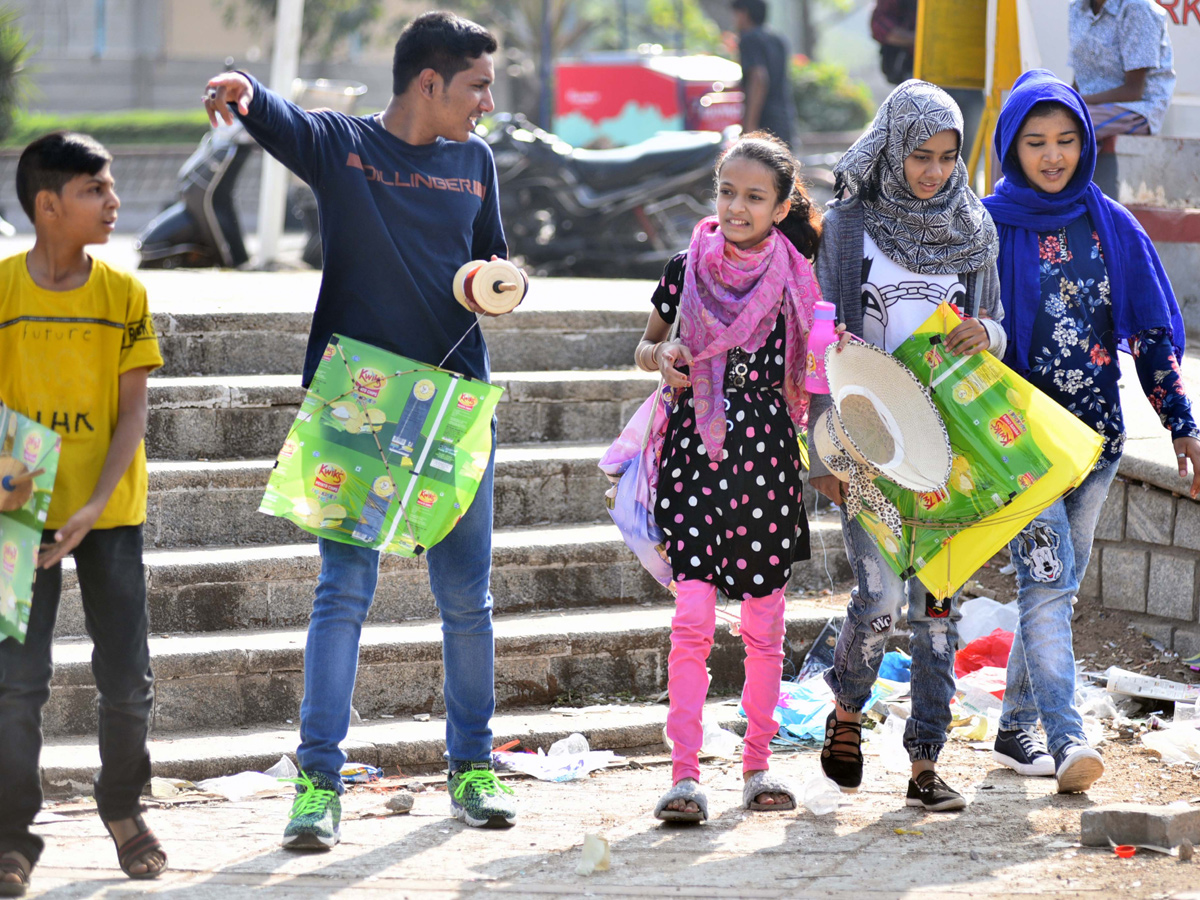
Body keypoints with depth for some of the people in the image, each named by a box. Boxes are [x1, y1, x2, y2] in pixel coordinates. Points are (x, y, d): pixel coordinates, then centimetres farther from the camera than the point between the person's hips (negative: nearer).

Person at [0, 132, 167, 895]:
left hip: (109, 511, 2)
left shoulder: (123, 294, -1)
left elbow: (132, 410, -2)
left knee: (128, 679, 4)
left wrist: (95, 505, -14)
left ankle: (124, 809, 27)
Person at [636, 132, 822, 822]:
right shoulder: (688, 268, 3)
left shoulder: (795, 278, 2)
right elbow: (646, 346, 15)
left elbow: (807, 374, 8)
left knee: (765, 623, 7)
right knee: (692, 616, -9)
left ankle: (758, 765, 19)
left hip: (767, 454, 1)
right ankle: (686, 773, -11)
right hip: (696, 448, -1)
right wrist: (662, 360, -5)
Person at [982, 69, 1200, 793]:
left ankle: (1018, 727, 20)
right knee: (1046, 576, -15)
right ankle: (1066, 738, -24)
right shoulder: (987, 226, -3)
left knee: (1059, 581, 9)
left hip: (1096, 431, 4)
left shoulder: (1112, 225, 6)